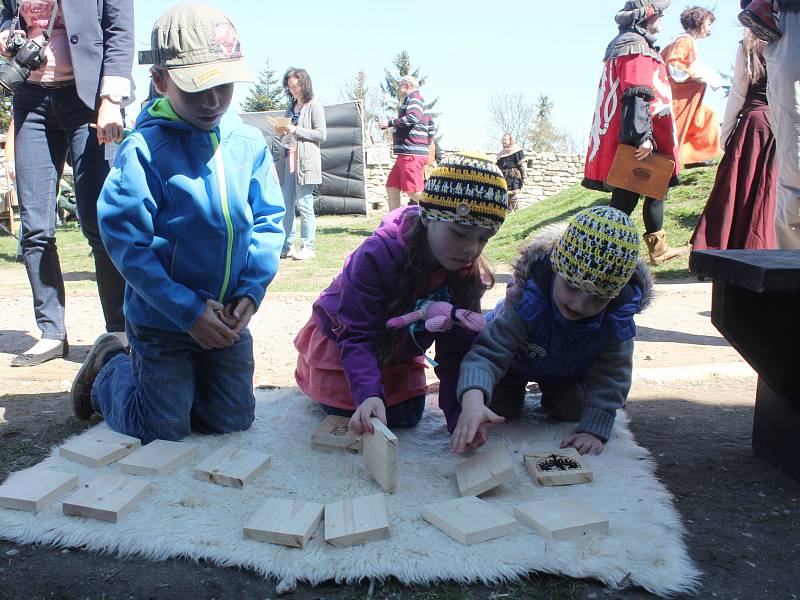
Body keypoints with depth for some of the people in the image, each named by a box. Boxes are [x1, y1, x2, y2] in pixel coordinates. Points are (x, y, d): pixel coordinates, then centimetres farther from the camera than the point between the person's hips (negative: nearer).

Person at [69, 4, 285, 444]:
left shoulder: (250, 143, -5)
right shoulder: (143, 149, -17)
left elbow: (269, 222, 1)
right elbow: (126, 241, -18)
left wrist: (252, 291, -12)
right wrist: (190, 311, -20)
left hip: (228, 319, 5)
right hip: (162, 320, -4)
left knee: (233, 422, 13)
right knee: (164, 430, 6)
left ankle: (173, 380, 39)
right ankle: (108, 367, 33)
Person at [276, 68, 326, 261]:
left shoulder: (314, 105, -2)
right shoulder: (291, 106, 18)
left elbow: (321, 134, -8)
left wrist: (295, 130, -13)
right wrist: (283, 131, 4)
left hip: (305, 160, -7)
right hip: (288, 158, 7)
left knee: (304, 204, -5)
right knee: (286, 204, 6)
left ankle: (307, 247, 3)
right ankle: (286, 246, 13)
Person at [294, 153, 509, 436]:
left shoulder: (468, 274, -22)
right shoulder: (377, 255, -38)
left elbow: (456, 352, -20)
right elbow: (356, 337, -37)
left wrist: (459, 417, -30)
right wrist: (368, 394, -53)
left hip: (399, 352, 4)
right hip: (340, 342, -4)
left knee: (406, 418, 4)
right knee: (348, 416, 4)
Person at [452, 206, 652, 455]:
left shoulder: (618, 315, -36)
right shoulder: (528, 298, -47)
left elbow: (611, 374, -26)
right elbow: (489, 351, -52)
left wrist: (593, 429, -37)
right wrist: (473, 399, -72)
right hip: (516, 361, -2)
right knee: (500, 410, -2)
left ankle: (548, 388, 36)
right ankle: (516, 387, 32)